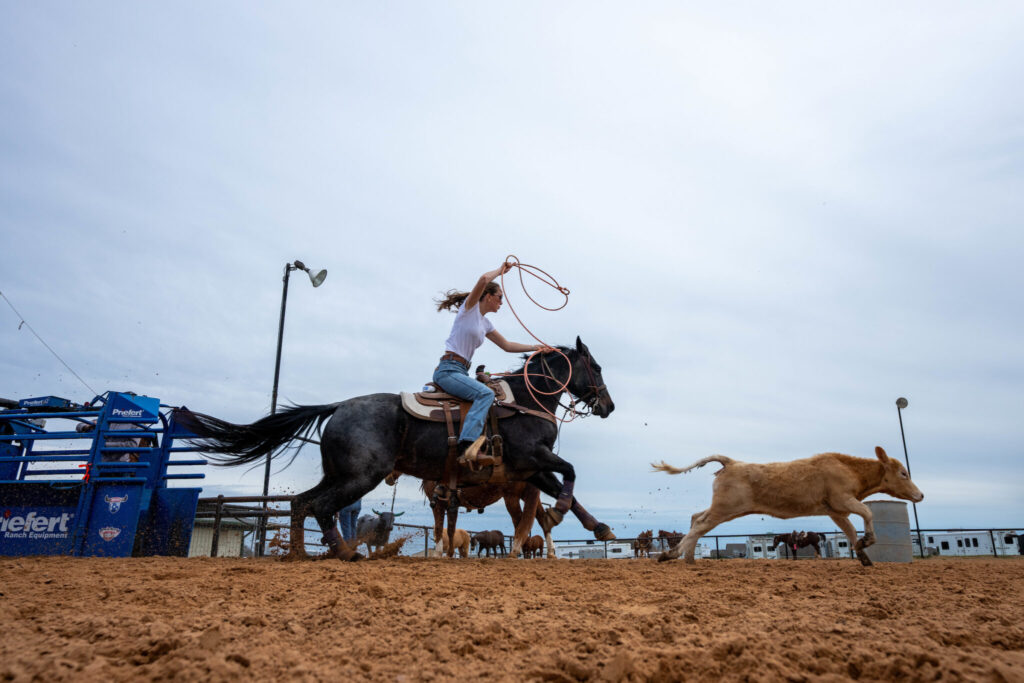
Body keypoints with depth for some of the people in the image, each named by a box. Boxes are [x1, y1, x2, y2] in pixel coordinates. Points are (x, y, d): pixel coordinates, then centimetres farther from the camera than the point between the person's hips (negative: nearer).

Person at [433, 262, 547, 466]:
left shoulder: (485, 324, 22)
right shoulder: (469, 307, 0)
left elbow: (507, 345, 28)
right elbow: (484, 279, -16)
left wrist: (535, 347, 22)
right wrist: (501, 270, 1)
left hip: (461, 372, 9)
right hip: (448, 370, -9)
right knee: (485, 393, -28)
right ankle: (467, 445, -41)